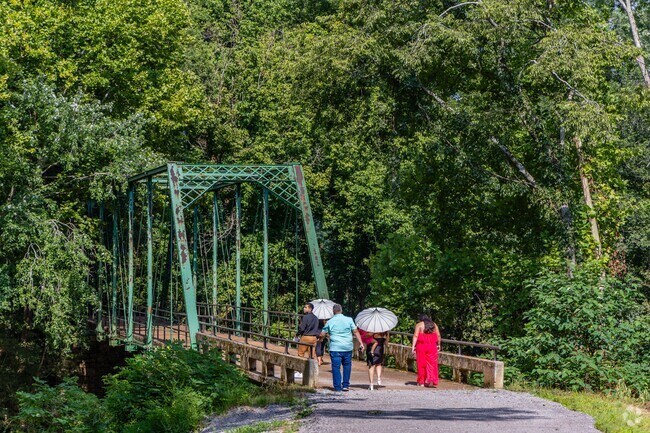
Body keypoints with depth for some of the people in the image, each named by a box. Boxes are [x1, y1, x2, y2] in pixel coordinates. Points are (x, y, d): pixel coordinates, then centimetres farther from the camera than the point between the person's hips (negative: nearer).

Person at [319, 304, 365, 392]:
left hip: (335, 348, -1)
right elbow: (355, 332, 0)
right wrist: (361, 343, 3)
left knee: (336, 367, 2)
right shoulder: (349, 320, 3)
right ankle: (346, 385, 14)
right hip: (347, 347, 1)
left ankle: (337, 387, 0)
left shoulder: (330, 322, 3)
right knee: (347, 366, 14)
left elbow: (322, 335, 8)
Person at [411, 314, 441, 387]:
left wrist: (413, 346, -10)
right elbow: (438, 336, 8)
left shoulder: (419, 325, 2)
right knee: (432, 363, 2)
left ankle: (421, 382, 8)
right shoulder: (434, 325, 12)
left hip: (421, 345, -2)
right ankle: (433, 381, -7)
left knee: (421, 363, 4)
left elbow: (415, 336, -7)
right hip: (432, 346, 2)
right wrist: (438, 345, 19)